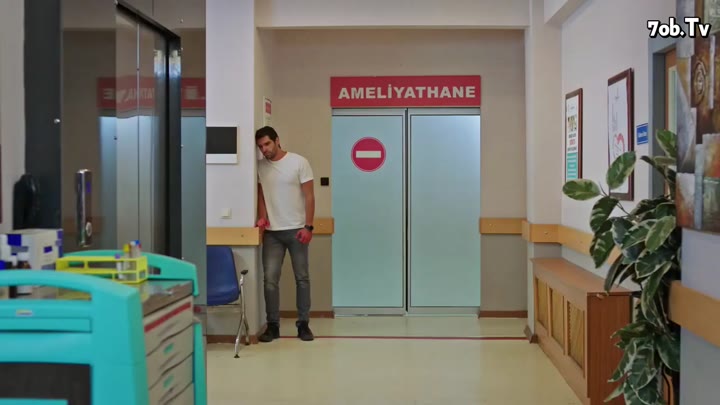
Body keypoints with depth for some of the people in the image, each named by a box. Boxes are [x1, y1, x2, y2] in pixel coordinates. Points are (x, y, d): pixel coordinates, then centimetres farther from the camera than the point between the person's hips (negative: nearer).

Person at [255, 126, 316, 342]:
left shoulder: (299, 162, -6)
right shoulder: (260, 167, 3)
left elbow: (309, 196, -6)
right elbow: (260, 194, 10)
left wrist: (308, 226, -12)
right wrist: (262, 217, -7)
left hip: (296, 229, -2)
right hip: (272, 232, 2)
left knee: (302, 278, 6)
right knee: (270, 279, -1)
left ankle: (303, 324, 14)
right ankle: (273, 325, 8)